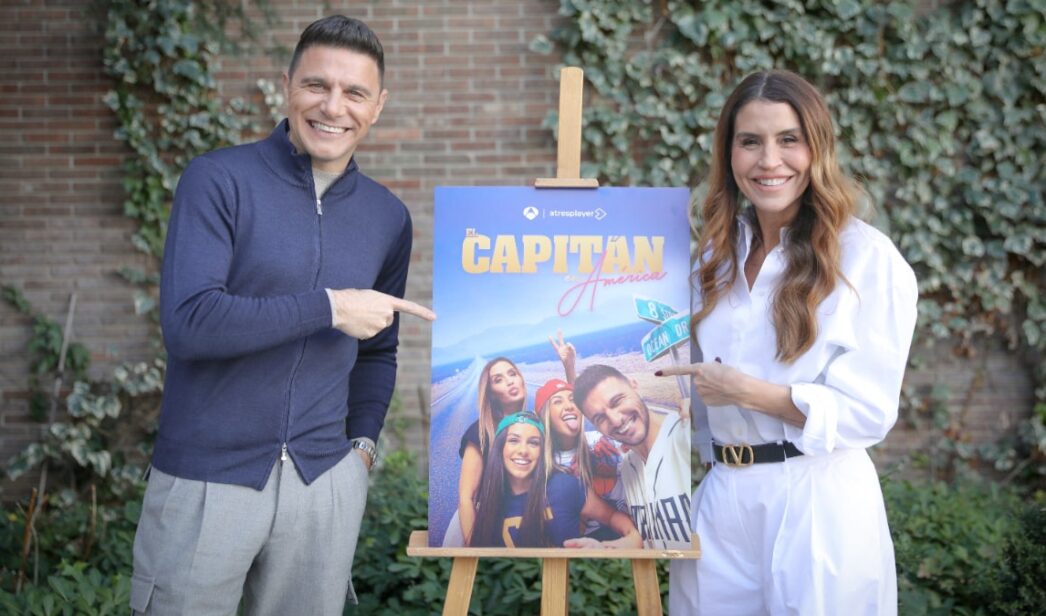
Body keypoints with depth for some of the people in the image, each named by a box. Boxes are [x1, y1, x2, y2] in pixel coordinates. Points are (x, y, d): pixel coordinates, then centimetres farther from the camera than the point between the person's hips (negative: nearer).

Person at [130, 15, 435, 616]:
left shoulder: (388, 217, 9)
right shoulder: (219, 180, -7)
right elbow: (188, 322, -19)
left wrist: (362, 441, 5)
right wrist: (329, 307, -17)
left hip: (327, 481, 4)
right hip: (206, 479, -3)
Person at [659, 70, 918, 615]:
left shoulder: (868, 259, -11)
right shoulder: (721, 251, 9)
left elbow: (868, 413, -14)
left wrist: (747, 391, -20)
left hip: (819, 504, -5)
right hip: (720, 498, 6)